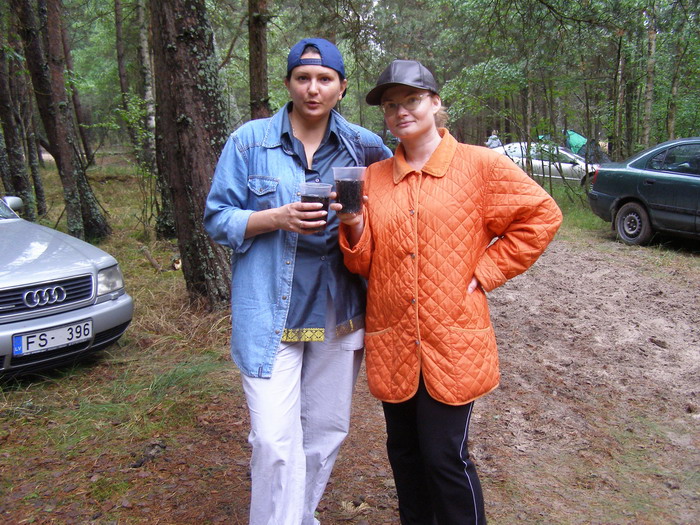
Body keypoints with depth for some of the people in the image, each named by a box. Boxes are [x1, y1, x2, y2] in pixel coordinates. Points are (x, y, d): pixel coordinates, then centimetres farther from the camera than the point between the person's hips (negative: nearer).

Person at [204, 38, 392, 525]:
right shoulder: (250, 141, -2)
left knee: (327, 429, 15)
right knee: (276, 440, -7)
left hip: (338, 312, 3)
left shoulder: (363, 146, 3)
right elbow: (218, 218, -1)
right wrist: (278, 217, -18)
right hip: (270, 314, -3)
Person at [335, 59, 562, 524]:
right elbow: (364, 264, 6)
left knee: (445, 457, 1)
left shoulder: (480, 165, -3)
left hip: (452, 342, -4)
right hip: (392, 342, 4)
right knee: (404, 451, 17)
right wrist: (354, 226, -15)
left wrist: (484, 271, -6)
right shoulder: (374, 177, 7)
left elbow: (542, 215, 0)